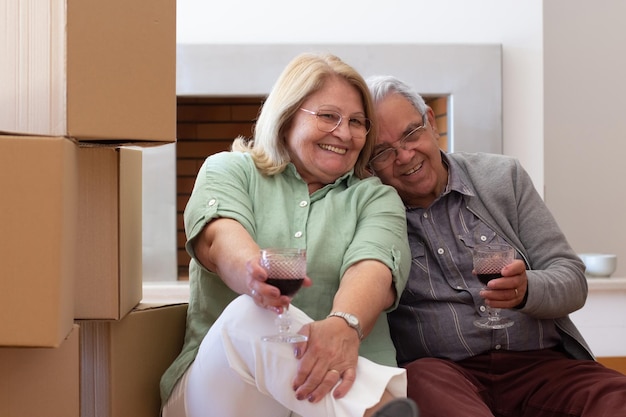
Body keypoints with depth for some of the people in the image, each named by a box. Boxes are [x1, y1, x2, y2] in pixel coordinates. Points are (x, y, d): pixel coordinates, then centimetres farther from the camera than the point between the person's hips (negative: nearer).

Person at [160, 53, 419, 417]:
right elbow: (219, 238, -9)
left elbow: (372, 268, -8)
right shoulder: (229, 169, 15)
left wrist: (345, 325, -33)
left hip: (344, 383, -1)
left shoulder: (376, 197, 16)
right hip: (221, 378, 1)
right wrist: (255, 274, -36)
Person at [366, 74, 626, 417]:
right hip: (433, 368, 0)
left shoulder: (503, 176, 10)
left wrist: (526, 289, -16)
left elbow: (572, 279, 6)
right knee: (422, 378, -36)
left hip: (540, 363, 1)